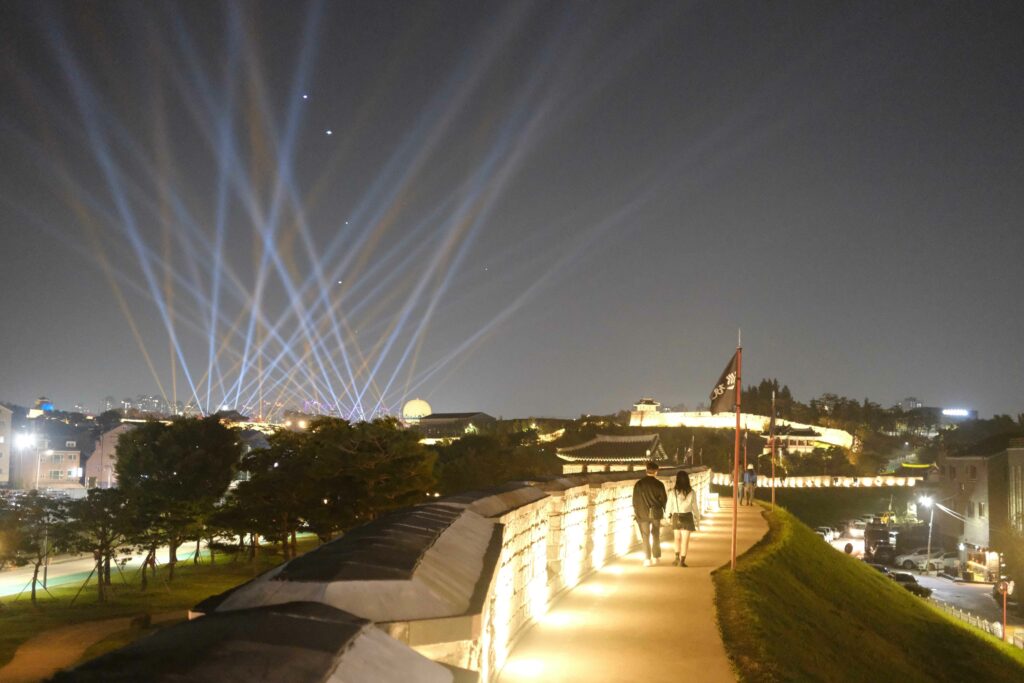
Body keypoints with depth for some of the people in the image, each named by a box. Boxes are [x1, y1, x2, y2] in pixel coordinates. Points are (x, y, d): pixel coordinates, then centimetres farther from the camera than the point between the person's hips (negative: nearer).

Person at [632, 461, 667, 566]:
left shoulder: (638, 484, -8)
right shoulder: (659, 484, -8)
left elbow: (635, 501, -4)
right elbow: (664, 499, -1)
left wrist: (636, 513, 7)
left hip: (643, 513, -1)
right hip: (656, 513, 1)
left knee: (645, 537, 7)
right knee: (656, 535, 17)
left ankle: (647, 559, 3)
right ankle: (656, 557, 20)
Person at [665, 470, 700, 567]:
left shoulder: (673, 492, -11)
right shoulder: (691, 492, -9)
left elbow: (669, 506, -3)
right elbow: (695, 508, -4)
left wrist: (668, 515, 17)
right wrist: (698, 520, 6)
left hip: (676, 517, 1)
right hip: (687, 517, -1)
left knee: (677, 538, 19)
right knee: (685, 540, 8)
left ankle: (677, 558, 7)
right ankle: (682, 561, 8)